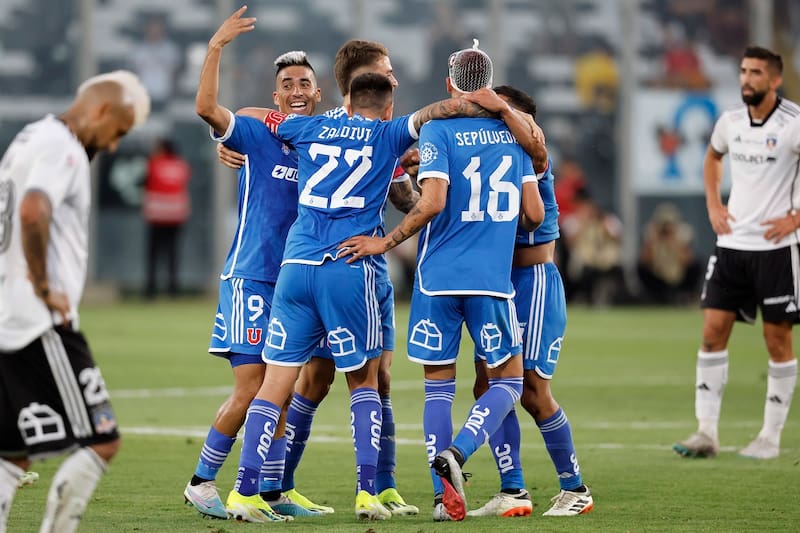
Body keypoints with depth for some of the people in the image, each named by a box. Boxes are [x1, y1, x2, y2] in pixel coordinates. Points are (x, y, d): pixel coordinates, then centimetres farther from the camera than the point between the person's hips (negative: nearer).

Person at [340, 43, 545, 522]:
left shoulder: (438, 131, -4)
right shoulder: (513, 132, 8)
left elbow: (432, 202, -16)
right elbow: (535, 213, 8)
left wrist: (386, 243, -6)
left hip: (439, 278, -1)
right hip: (492, 279, 1)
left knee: (439, 385, 8)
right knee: (508, 381, 9)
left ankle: (445, 495, 1)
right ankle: (457, 453, -16)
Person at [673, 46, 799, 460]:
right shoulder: (730, 122, 6)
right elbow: (712, 158, 28)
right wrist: (713, 205, 14)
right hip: (731, 242, 5)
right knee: (713, 330, -2)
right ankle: (706, 432, 1)